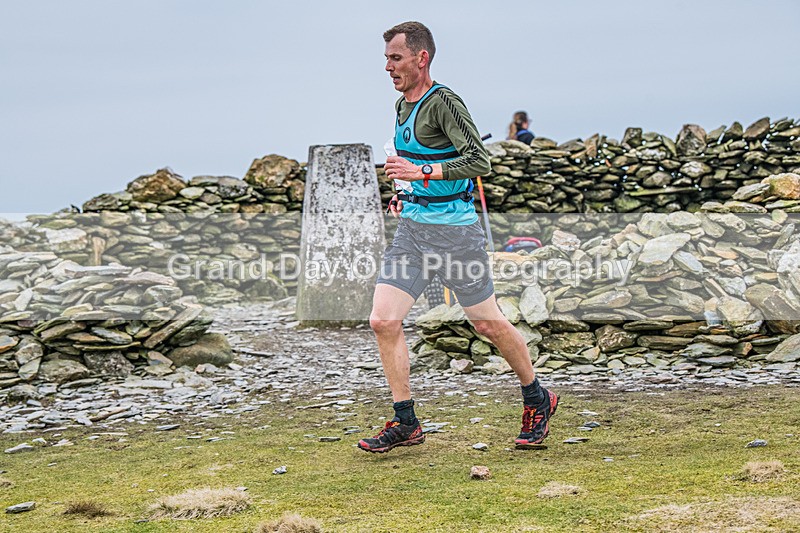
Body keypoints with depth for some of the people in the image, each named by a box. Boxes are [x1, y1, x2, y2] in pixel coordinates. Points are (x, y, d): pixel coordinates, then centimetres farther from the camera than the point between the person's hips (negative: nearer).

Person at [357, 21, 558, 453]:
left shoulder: (443, 102, -14)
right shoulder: (403, 105, 12)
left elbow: (479, 161, -24)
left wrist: (421, 173, -27)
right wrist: (407, 196, 14)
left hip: (454, 230, -8)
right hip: (411, 227, 8)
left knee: (488, 323, 4)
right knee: (383, 321, -4)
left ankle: (538, 401, 26)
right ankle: (405, 424, 6)